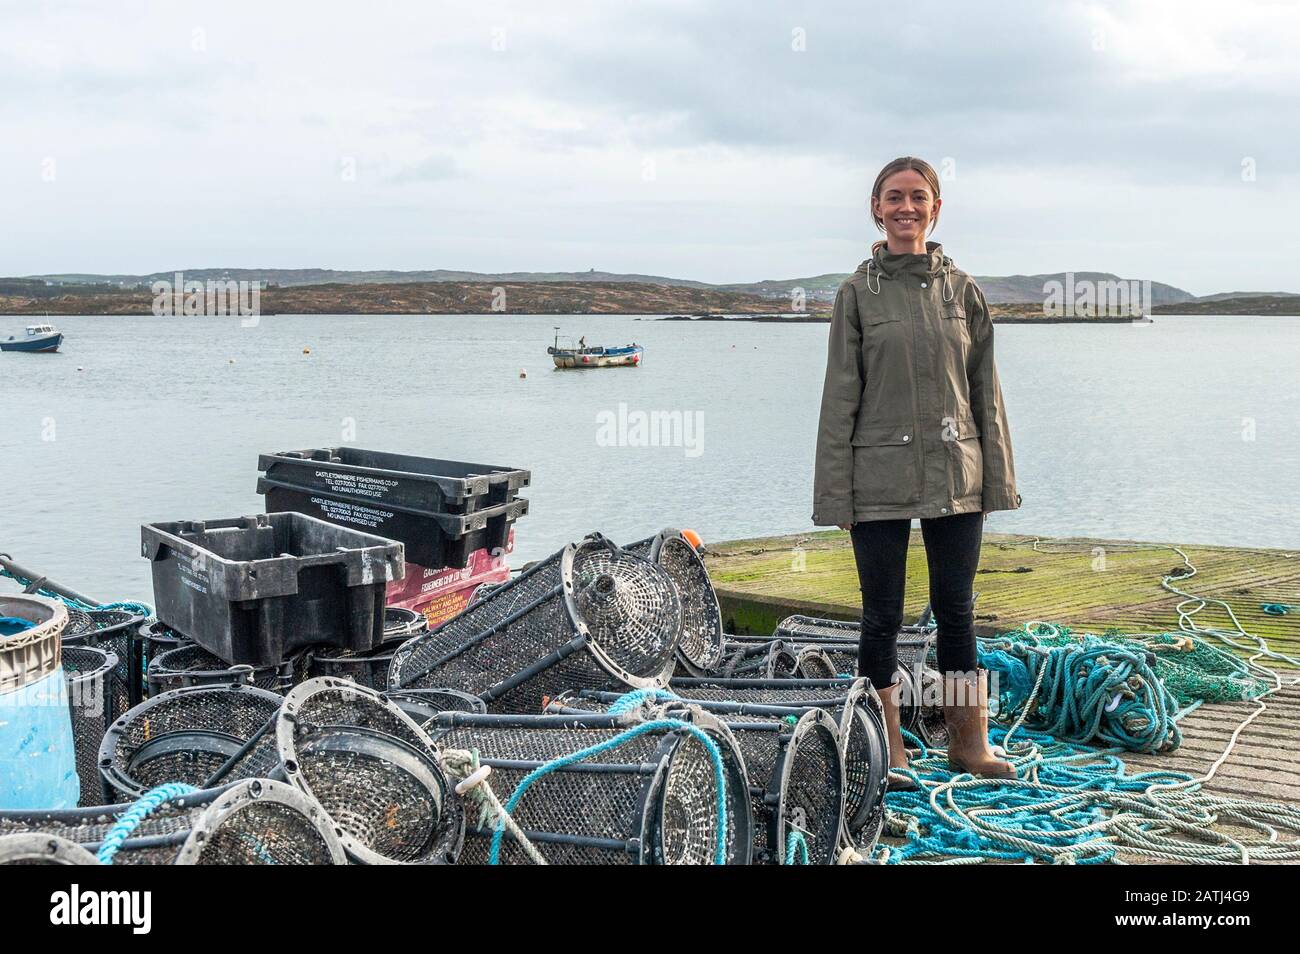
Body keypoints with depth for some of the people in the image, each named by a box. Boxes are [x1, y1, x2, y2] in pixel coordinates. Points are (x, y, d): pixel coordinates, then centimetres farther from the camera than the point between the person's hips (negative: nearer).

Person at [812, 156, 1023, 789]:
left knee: (956, 609, 9)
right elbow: (840, 396, -1)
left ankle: (969, 740, 20)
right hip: (880, 478, -2)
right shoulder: (857, 293, 1)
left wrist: (997, 475, 4)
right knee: (882, 615, 4)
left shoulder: (962, 289, 7)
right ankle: (888, 749, 15)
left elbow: (986, 388, 9)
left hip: (954, 474, 2)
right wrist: (836, 493, -5)